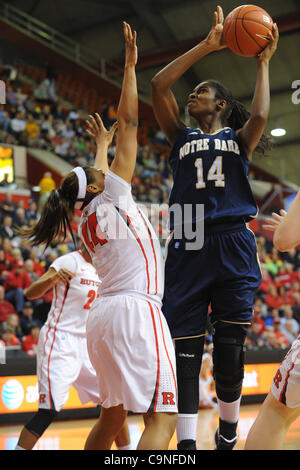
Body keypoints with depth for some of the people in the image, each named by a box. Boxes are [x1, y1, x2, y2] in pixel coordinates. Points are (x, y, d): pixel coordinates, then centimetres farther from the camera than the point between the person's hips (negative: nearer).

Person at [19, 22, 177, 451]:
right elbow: (129, 122, 0)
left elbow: (97, 174, 40)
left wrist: (102, 143, 54)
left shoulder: (87, 222, 17)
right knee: (162, 416, -15)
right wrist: (130, 66, 4)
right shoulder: (113, 197, 0)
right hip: (134, 309, -9)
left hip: (103, 315, 9)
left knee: (112, 416, 18)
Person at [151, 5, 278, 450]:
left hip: (232, 246, -1)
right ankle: (187, 443, -5)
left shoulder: (238, 138, 16)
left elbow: (259, 115, -8)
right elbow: (158, 86, 7)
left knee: (229, 347, 0)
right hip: (187, 246, 2)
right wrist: (206, 46, 7)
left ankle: (228, 434, 18)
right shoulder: (182, 138, 20)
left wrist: (263, 62, 5)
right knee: (185, 347, -6)